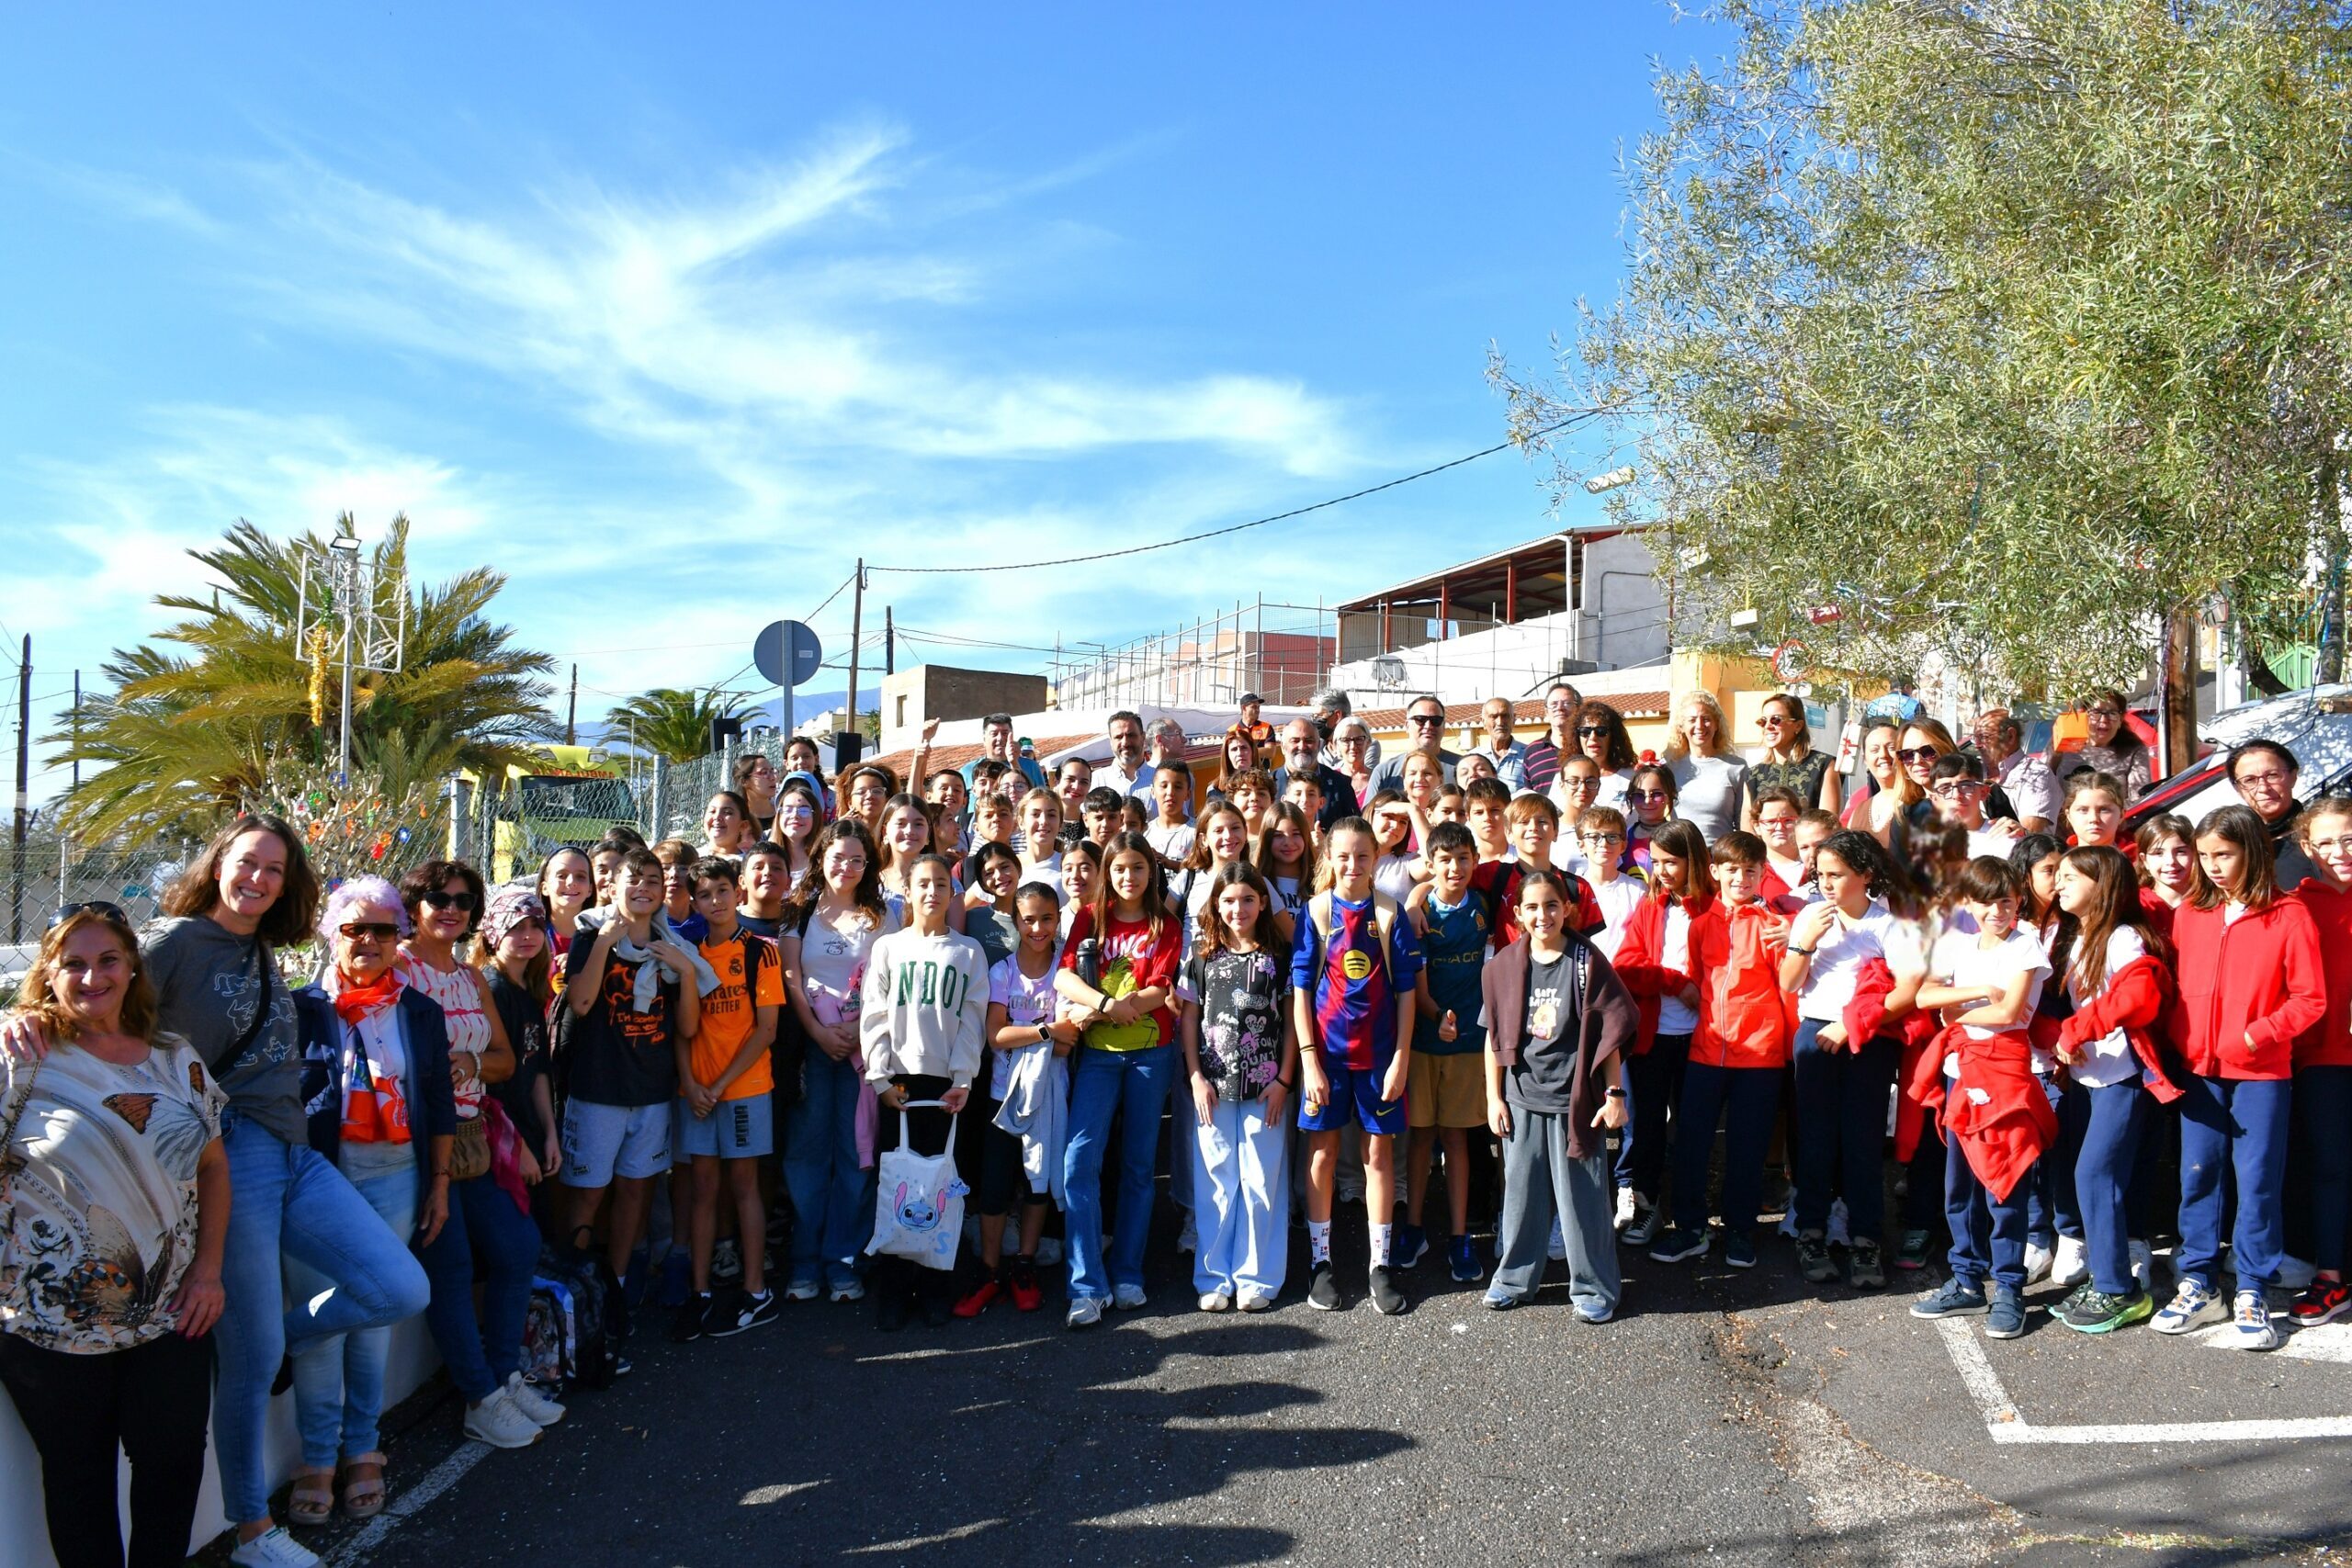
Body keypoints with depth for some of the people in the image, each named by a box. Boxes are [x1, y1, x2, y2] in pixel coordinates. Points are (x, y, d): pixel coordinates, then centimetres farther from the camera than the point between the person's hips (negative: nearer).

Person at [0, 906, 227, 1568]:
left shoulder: (176, 1059, 3)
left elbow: (213, 1167, 8)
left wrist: (208, 1271, 1)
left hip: (172, 1314, 3)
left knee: (175, 1461, 10)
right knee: (78, 1476, 12)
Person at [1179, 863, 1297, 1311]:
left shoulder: (1278, 957, 3)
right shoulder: (1202, 957, 5)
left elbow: (1292, 1021, 3)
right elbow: (1189, 1018, 6)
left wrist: (1283, 1080, -3)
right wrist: (1196, 1078, -2)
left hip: (1265, 1089, -1)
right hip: (1212, 1087, 1)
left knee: (1261, 1182, 3)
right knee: (1215, 1182, 5)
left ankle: (1256, 1278, 14)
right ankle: (1214, 1278, 15)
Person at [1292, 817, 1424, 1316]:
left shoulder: (1390, 914, -1)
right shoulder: (1315, 912, -2)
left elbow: (1405, 990, 0)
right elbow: (1301, 990, -3)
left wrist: (1401, 1057, -5)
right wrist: (1309, 1059, -8)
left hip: (1379, 1051, 1)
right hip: (1326, 1049, 0)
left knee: (1379, 1150, 6)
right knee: (1322, 1150, 6)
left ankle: (1380, 1265, 16)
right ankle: (1320, 1261, 17)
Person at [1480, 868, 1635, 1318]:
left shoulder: (1587, 962, -5)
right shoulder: (1504, 965, 2)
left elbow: (1611, 1032, -3)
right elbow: (1495, 1036, 7)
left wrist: (1615, 1093, -5)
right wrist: (1493, 1098, 6)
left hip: (1576, 1098, -3)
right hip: (1522, 1098, 3)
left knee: (1582, 1195, 4)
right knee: (1521, 1191, 11)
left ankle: (1593, 1287, 18)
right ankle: (1514, 1277, 27)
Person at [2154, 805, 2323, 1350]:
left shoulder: (2288, 915, -5)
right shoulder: (2188, 915, 6)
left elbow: (2310, 999, -6)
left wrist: (2257, 1035, -17)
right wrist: (2176, 1047, 0)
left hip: (2262, 1073, -3)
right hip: (2199, 1071, 4)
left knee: (2258, 1181, 2)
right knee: (2197, 1178, 8)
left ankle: (2252, 1295, 13)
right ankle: (2198, 1285, 19)